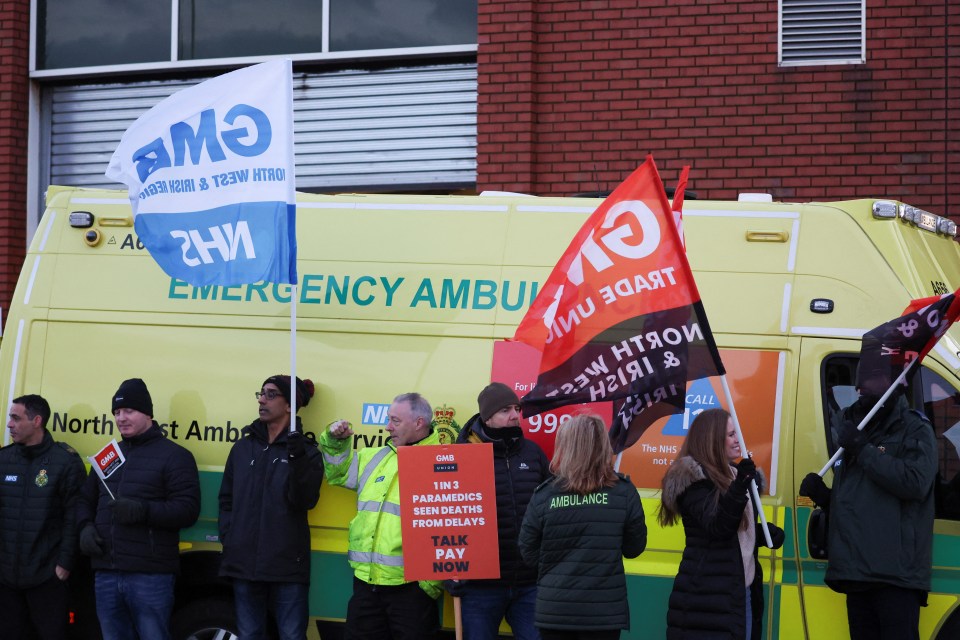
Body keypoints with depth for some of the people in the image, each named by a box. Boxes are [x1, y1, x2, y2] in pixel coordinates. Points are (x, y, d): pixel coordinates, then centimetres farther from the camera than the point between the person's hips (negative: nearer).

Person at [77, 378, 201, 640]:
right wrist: (86, 527, 4)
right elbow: (85, 499, 27)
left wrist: (142, 510, -23)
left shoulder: (174, 456, 0)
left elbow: (188, 510, -9)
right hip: (106, 575, 6)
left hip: (150, 577, -6)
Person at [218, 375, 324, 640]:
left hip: (288, 566, -4)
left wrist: (298, 460, -22)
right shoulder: (243, 448, 14)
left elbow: (304, 501, -11)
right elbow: (227, 499, 16)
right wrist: (227, 537, 3)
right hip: (244, 563, 4)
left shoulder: (306, 451, 2)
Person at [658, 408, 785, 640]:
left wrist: (766, 533, 5)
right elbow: (716, 527, -20)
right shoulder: (693, 479, -8)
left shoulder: (735, 476, 18)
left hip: (743, 593, 8)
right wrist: (739, 487, -31)